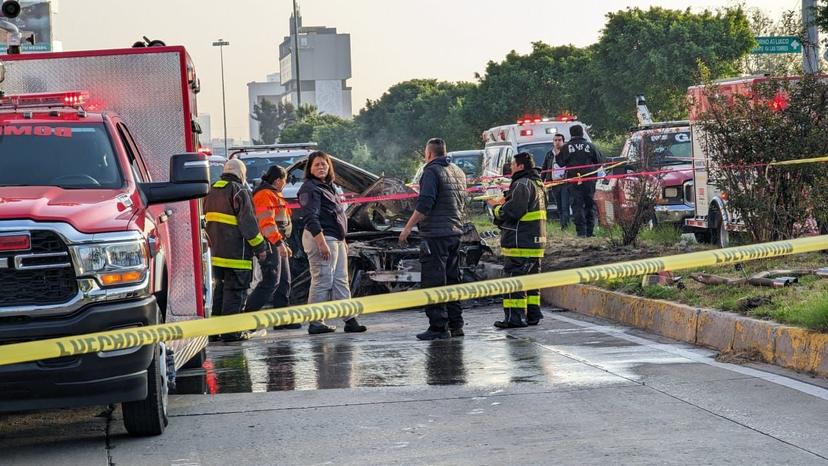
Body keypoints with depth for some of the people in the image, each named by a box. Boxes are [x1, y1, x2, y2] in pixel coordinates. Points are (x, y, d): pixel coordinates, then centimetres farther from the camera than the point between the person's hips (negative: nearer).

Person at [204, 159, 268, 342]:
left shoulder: (211, 193, 15)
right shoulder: (238, 192, -12)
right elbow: (248, 223, -15)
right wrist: (260, 247, -9)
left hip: (217, 252, 8)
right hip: (236, 252, -8)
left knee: (220, 289, 16)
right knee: (234, 292, -5)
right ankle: (230, 331, -7)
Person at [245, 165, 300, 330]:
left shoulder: (274, 195, 23)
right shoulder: (264, 195, -12)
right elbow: (266, 222, -22)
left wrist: (284, 244, 27)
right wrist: (278, 243, -28)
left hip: (278, 243, 11)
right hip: (270, 243, -11)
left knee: (284, 281, 10)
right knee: (271, 281, -15)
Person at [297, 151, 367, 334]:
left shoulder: (328, 187, 20)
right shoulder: (309, 188, -10)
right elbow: (311, 218, -19)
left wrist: (343, 240, 22)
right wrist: (322, 243, -26)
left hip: (336, 239, 10)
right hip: (320, 237, -10)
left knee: (340, 280, 9)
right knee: (322, 281, -9)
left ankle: (350, 320, 11)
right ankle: (316, 323, -6)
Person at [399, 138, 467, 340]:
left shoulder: (431, 172, -10)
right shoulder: (458, 172, 16)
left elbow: (425, 204, -19)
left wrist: (408, 228, -15)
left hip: (435, 233, -9)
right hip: (455, 232, 9)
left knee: (433, 280, -7)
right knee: (452, 279, 14)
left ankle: (439, 327, -10)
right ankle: (455, 324, 16)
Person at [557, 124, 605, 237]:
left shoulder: (566, 148, -3)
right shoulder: (590, 146, 1)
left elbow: (560, 163, 2)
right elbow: (600, 160, 5)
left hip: (574, 180, -1)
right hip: (589, 180, 1)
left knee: (577, 205, 0)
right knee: (590, 204, 12)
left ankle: (581, 231, -10)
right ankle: (590, 231, 11)